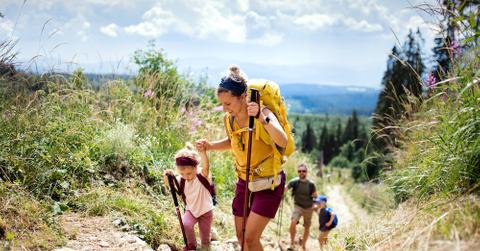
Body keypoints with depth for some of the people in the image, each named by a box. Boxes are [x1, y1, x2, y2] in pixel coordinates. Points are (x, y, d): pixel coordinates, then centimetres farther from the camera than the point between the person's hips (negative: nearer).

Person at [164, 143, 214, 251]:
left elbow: (206, 166, -45)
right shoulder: (181, 180, -12)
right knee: (185, 224, -26)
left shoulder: (203, 176, -25)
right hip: (191, 210, 3)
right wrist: (168, 176, -36)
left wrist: (202, 152, -67)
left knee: (205, 240, 5)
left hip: (205, 211, -3)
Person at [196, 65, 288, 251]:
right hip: (244, 181, 6)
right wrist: (210, 145, -1)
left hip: (269, 183, -6)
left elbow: (283, 142, -42)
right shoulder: (228, 119, -5)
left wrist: (262, 119, -55)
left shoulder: (263, 114, -24)